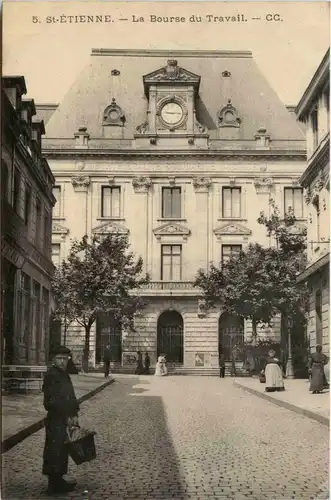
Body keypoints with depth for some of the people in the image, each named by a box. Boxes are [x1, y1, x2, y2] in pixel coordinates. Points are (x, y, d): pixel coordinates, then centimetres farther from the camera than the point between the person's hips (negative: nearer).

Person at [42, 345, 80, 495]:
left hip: (65, 421, 9)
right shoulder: (51, 375, -15)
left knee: (62, 450, 16)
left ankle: (58, 480, 27)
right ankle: (54, 485, 7)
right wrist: (67, 417, -15)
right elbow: (51, 401, -20)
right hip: (55, 422, -9)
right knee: (54, 452, -2)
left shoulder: (65, 375, 14)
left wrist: (74, 415, 6)